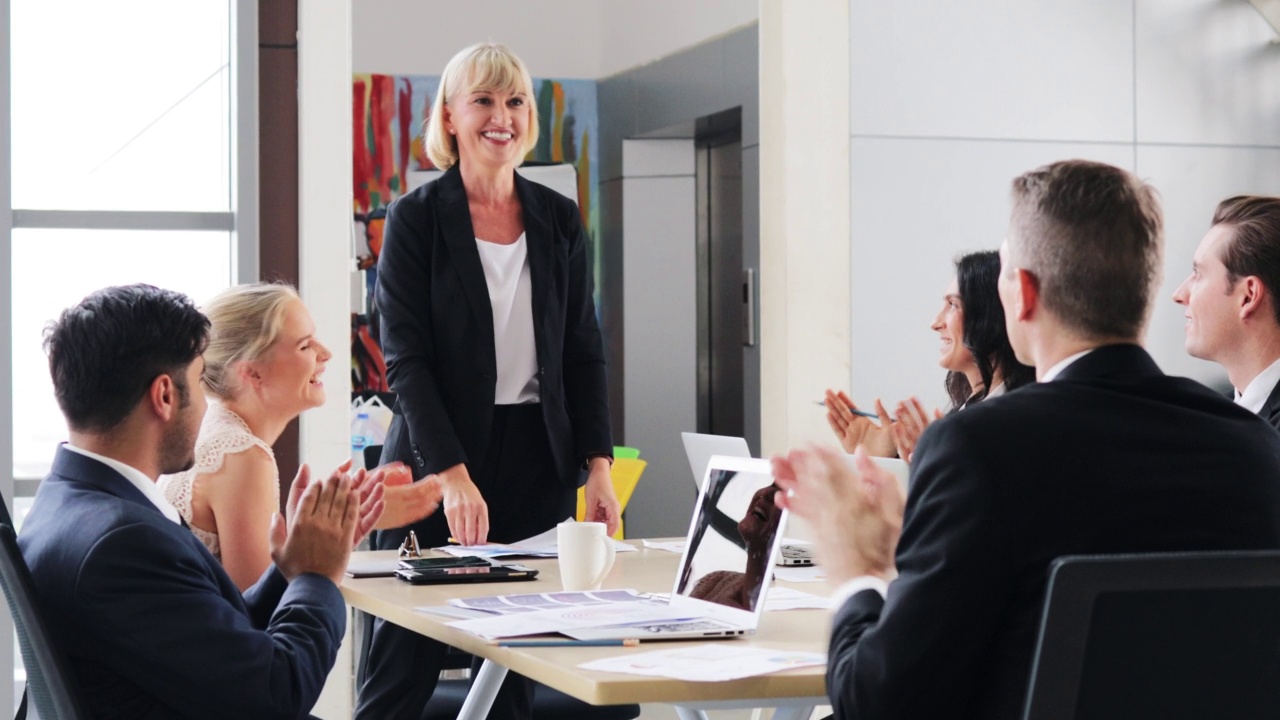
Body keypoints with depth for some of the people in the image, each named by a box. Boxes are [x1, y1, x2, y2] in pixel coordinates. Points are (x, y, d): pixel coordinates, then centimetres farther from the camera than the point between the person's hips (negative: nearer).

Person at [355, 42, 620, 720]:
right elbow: (406, 358, -8)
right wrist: (453, 473, -18)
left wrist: (598, 464, 0)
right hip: (438, 465, -3)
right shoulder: (415, 218, -2)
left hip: (538, 464, 4)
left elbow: (583, 353, 11)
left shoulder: (560, 220, 9)